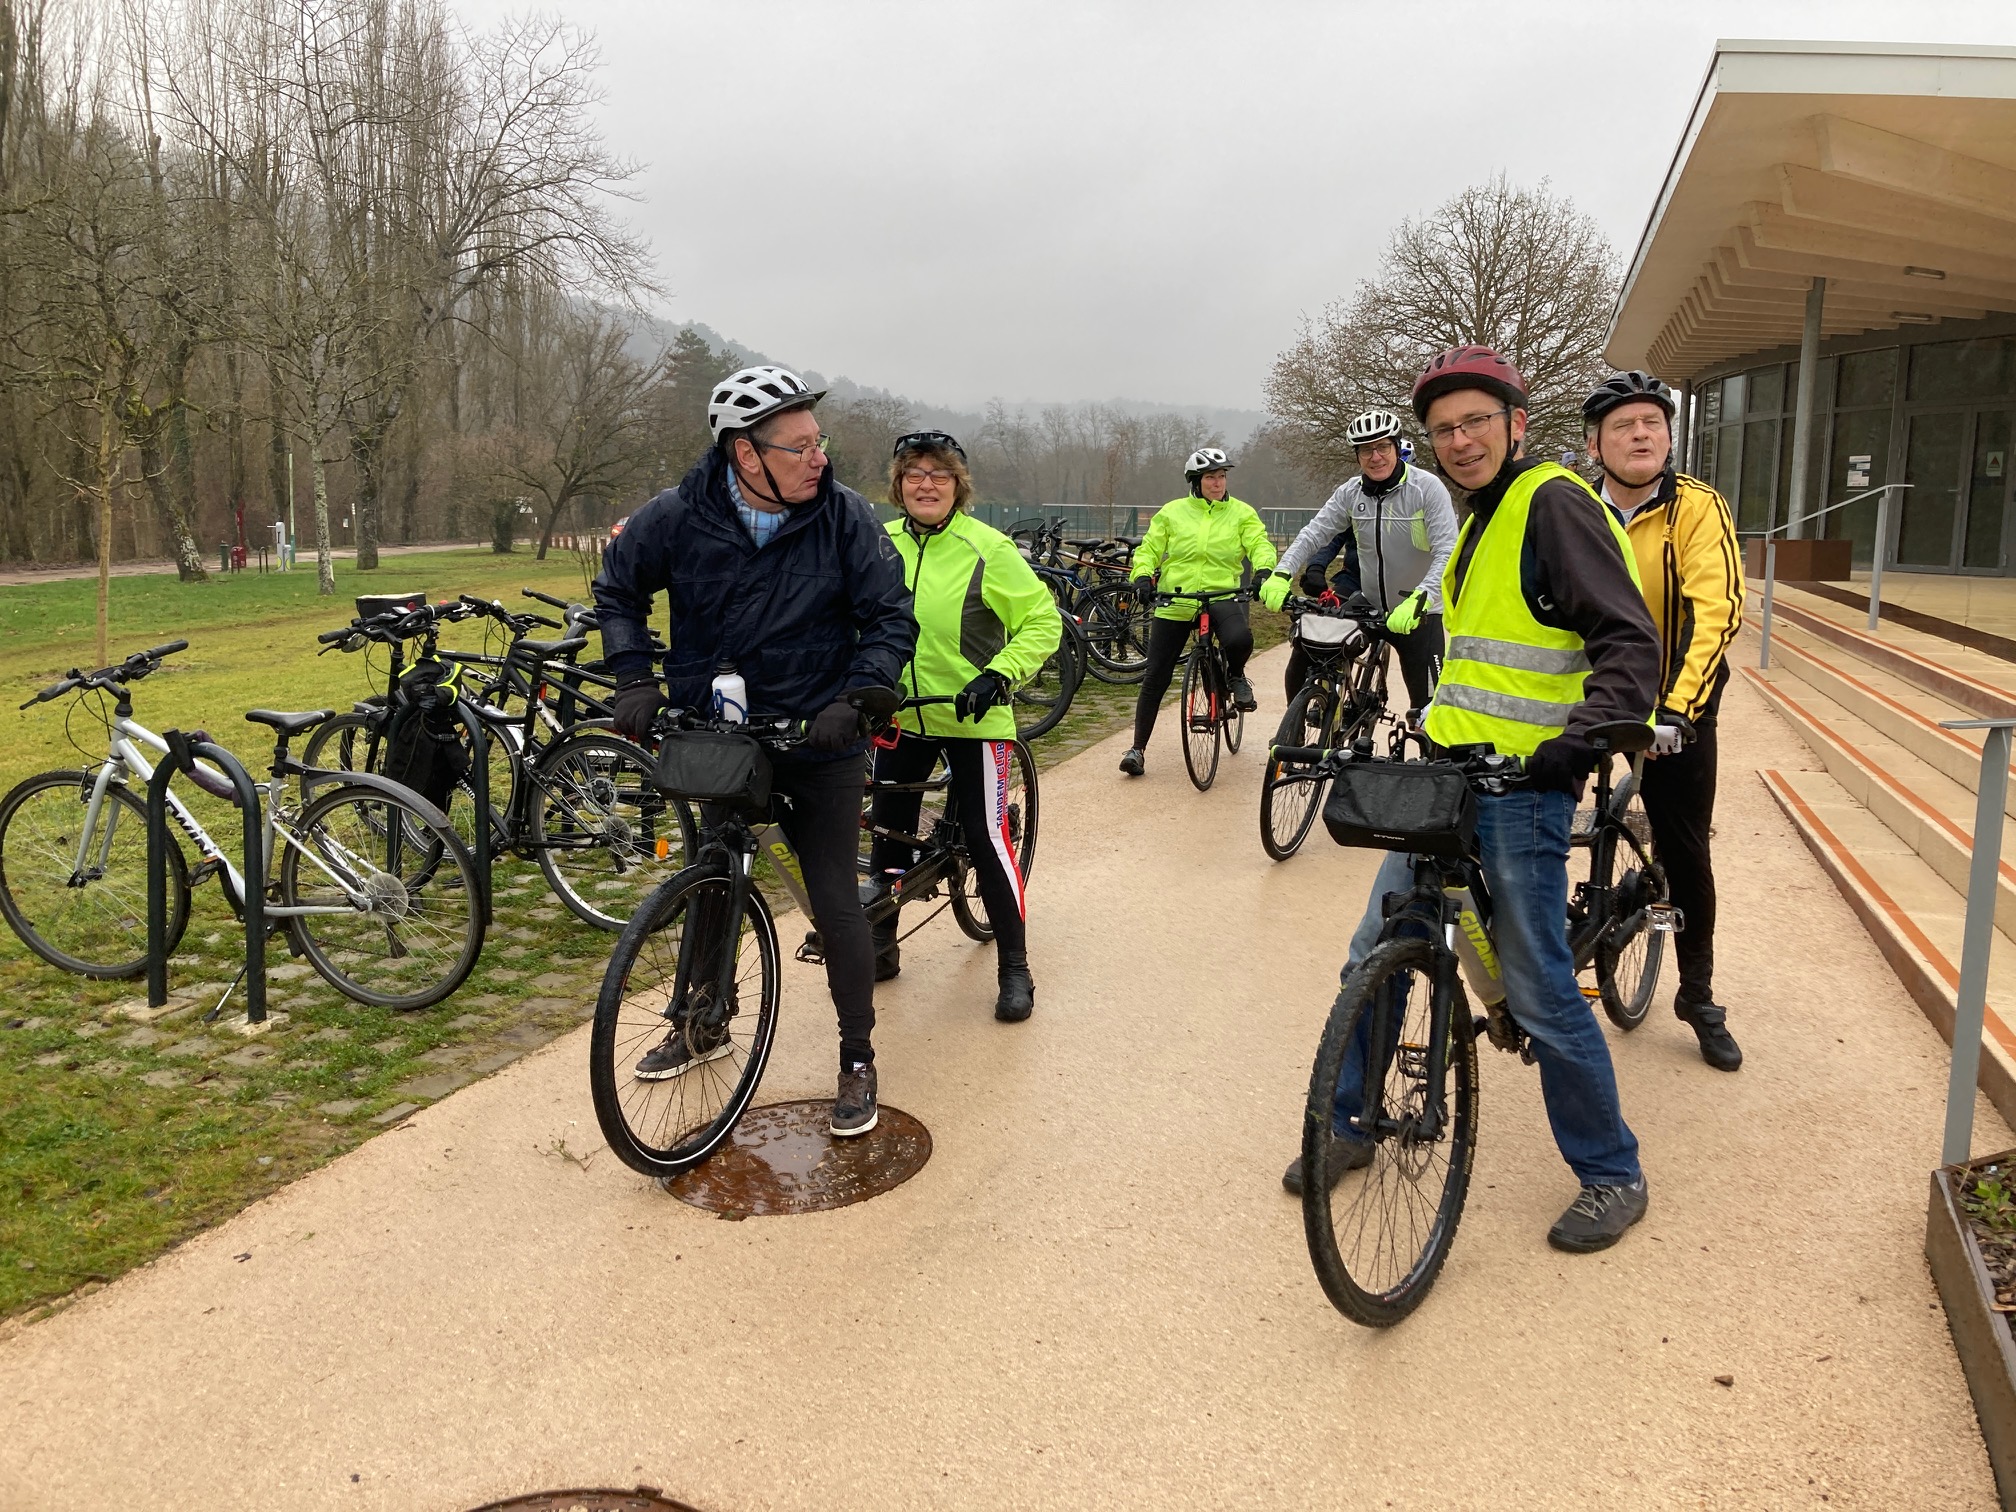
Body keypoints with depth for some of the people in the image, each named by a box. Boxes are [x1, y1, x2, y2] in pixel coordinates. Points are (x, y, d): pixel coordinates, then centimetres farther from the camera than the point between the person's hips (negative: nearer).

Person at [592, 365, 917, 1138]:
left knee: (836, 902, 0)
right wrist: (635, 678, -6)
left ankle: (858, 1057, 18)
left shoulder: (844, 516, -13)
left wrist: (853, 700, -22)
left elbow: (893, 621, -8)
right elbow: (618, 590, 7)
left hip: (816, 744, -2)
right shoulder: (678, 516, -10)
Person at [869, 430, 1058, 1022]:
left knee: (987, 839, -3)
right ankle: (881, 947, 31)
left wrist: (998, 675, -23)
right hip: (898, 716, 5)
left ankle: (1015, 967, 11)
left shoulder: (987, 548, -13)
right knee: (888, 833, 12)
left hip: (972, 717, -5)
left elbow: (1042, 622, -11)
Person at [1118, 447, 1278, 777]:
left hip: (1222, 596, -1)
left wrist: (1264, 569, -25)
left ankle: (1236, 676, 4)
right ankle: (1138, 748, 11)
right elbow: (1149, 549, 5)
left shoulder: (1241, 513, 7)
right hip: (1175, 601, 1)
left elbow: (1259, 543, -4)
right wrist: (1142, 576, -14)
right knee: (1155, 676, -1)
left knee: (1239, 639, -34)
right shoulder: (1172, 512, 7)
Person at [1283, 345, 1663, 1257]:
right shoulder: (1482, 524, 18)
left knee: (1539, 992, -3)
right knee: (1375, 955, 10)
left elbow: (1628, 641, -19)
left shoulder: (1554, 504, -10)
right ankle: (1345, 1125, 26)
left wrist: (1580, 738, -32)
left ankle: (1613, 1176, 16)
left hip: (1524, 787, -8)